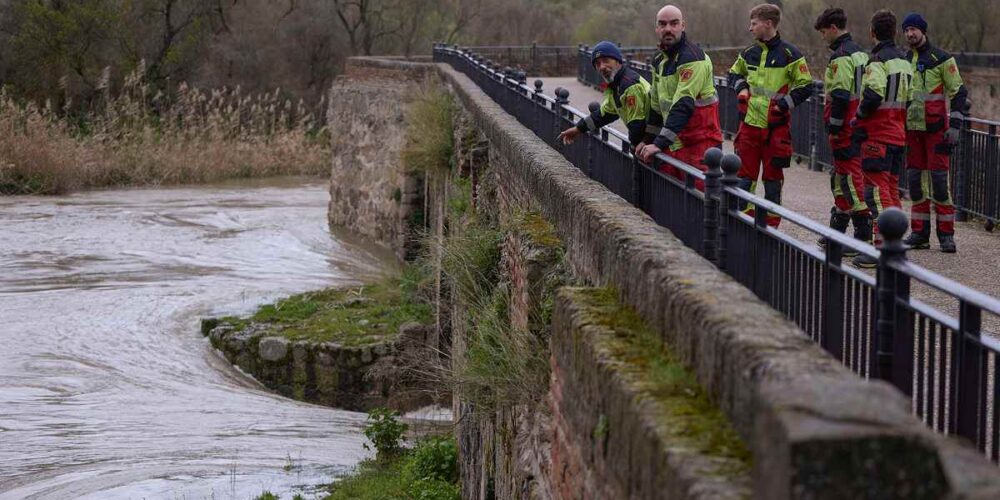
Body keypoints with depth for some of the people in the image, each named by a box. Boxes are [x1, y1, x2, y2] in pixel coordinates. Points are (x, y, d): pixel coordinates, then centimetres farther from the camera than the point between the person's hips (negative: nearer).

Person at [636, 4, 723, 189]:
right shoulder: (660, 61, 15)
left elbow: (683, 105, -23)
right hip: (673, 144, 9)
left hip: (699, 146, -9)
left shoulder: (692, 58, -15)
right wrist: (648, 140, 22)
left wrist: (659, 143, -27)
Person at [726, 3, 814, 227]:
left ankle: (770, 225, 11)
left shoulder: (789, 54, -7)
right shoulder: (749, 53, 9)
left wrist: (783, 104, -12)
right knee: (745, 176, 5)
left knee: (773, 177, 4)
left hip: (776, 126, -5)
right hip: (750, 123, 5)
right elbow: (734, 73, 28)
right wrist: (741, 89, 8)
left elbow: (806, 86, -4)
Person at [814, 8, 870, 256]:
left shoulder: (841, 56, -15)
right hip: (858, 123, 10)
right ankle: (837, 232, 27)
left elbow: (840, 95, -21)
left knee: (851, 178, -8)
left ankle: (864, 234, -10)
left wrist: (834, 127, -17)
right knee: (840, 177, 18)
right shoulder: (860, 53, 16)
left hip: (844, 130, -10)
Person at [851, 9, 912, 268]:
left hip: (877, 135, -8)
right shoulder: (904, 62, 15)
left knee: (877, 190, -9)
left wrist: (859, 117, -9)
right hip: (898, 134, 8)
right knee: (892, 189, 15)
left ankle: (882, 246, -16)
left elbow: (873, 95, -24)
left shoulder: (877, 61, -13)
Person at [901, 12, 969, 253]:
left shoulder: (941, 59, -4)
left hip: (936, 129, -5)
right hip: (911, 129, 6)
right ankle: (920, 232, 12)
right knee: (915, 179, 6)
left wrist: (955, 126, -13)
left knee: (939, 178, -7)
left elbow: (959, 93, -5)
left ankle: (946, 234, -3)